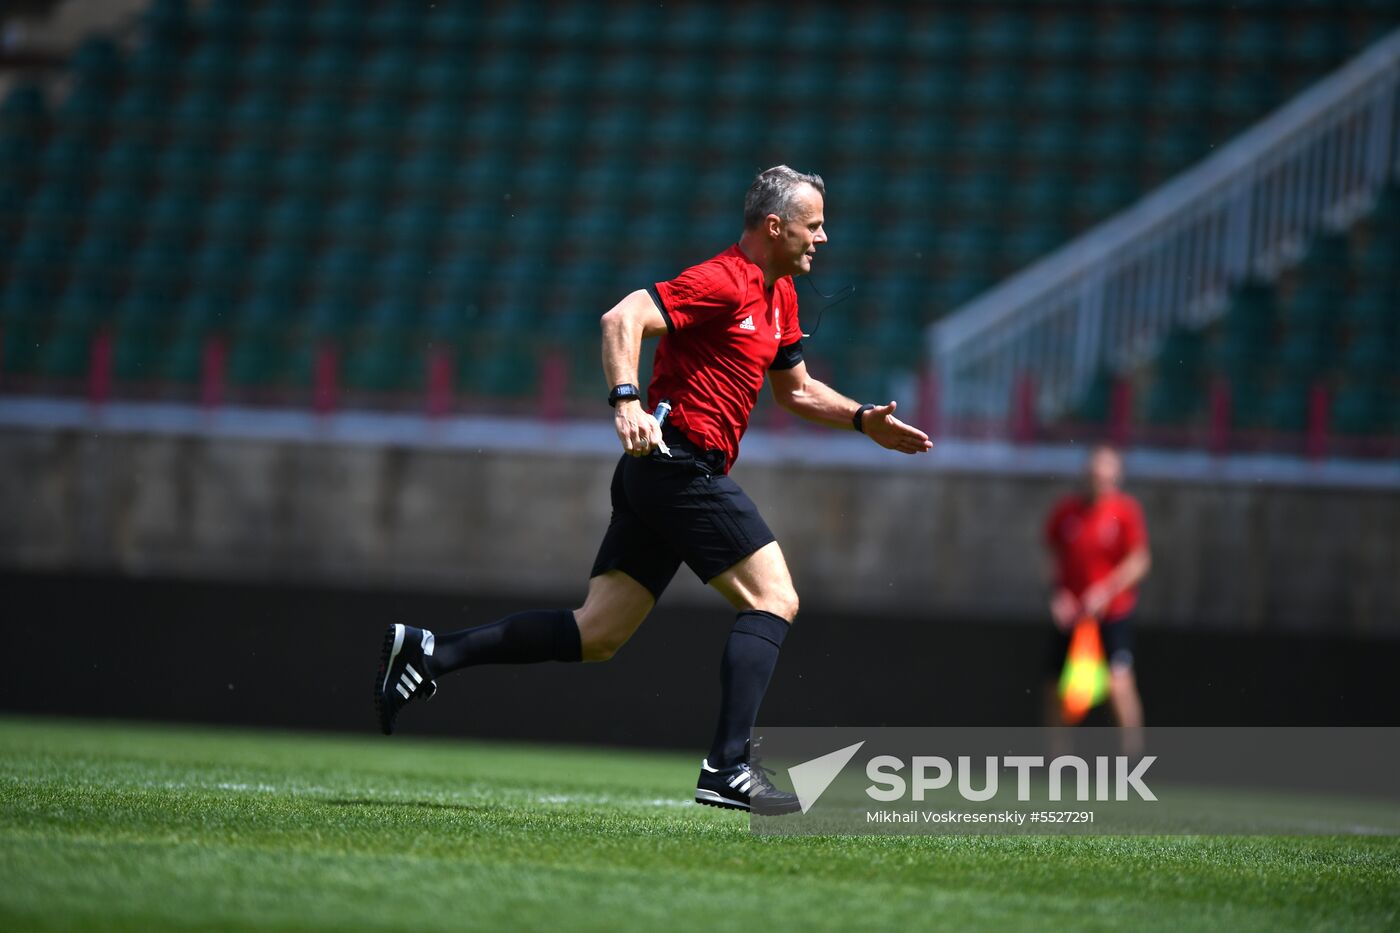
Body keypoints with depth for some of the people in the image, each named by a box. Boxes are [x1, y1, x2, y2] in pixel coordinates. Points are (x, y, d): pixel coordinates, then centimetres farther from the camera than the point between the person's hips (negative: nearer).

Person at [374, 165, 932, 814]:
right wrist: (627, 402, -34)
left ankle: (426, 653, 3)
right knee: (773, 599, -10)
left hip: (658, 471, 10)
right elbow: (622, 319, -22)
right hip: (681, 461, -10)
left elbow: (795, 389, 31)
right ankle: (728, 767, -17)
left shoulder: (779, 294, 19)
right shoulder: (722, 283, -11)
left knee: (597, 634, 5)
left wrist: (863, 420, 19)